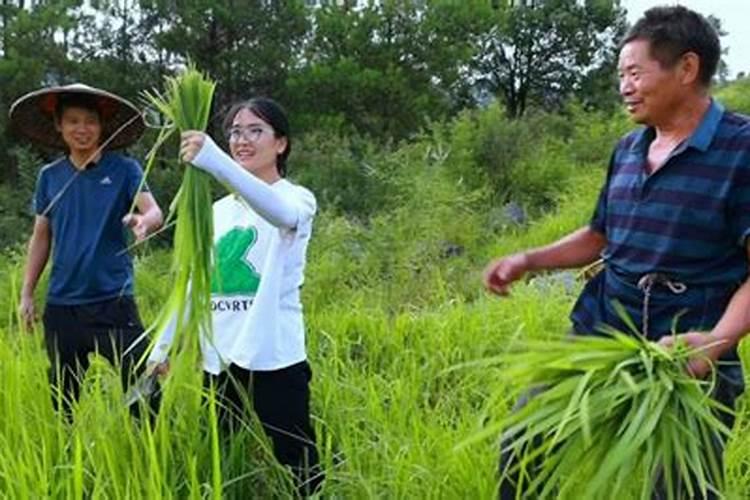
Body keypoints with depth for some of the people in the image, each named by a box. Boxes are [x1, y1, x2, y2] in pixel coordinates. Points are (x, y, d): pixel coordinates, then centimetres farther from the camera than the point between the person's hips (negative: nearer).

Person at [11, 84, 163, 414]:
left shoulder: (124, 170, -2)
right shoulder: (49, 176, 7)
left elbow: (155, 213, -14)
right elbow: (41, 238, 13)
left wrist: (142, 221, -38)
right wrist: (26, 293, 10)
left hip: (113, 301, -3)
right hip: (61, 304, 4)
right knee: (63, 394, 15)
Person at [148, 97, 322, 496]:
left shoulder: (297, 198, -4)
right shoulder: (218, 210, 14)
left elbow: (281, 212, -30)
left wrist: (214, 161, -44)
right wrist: (163, 345, 11)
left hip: (274, 358, -6)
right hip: (219, 360, 6)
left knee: (299, 471, -4)